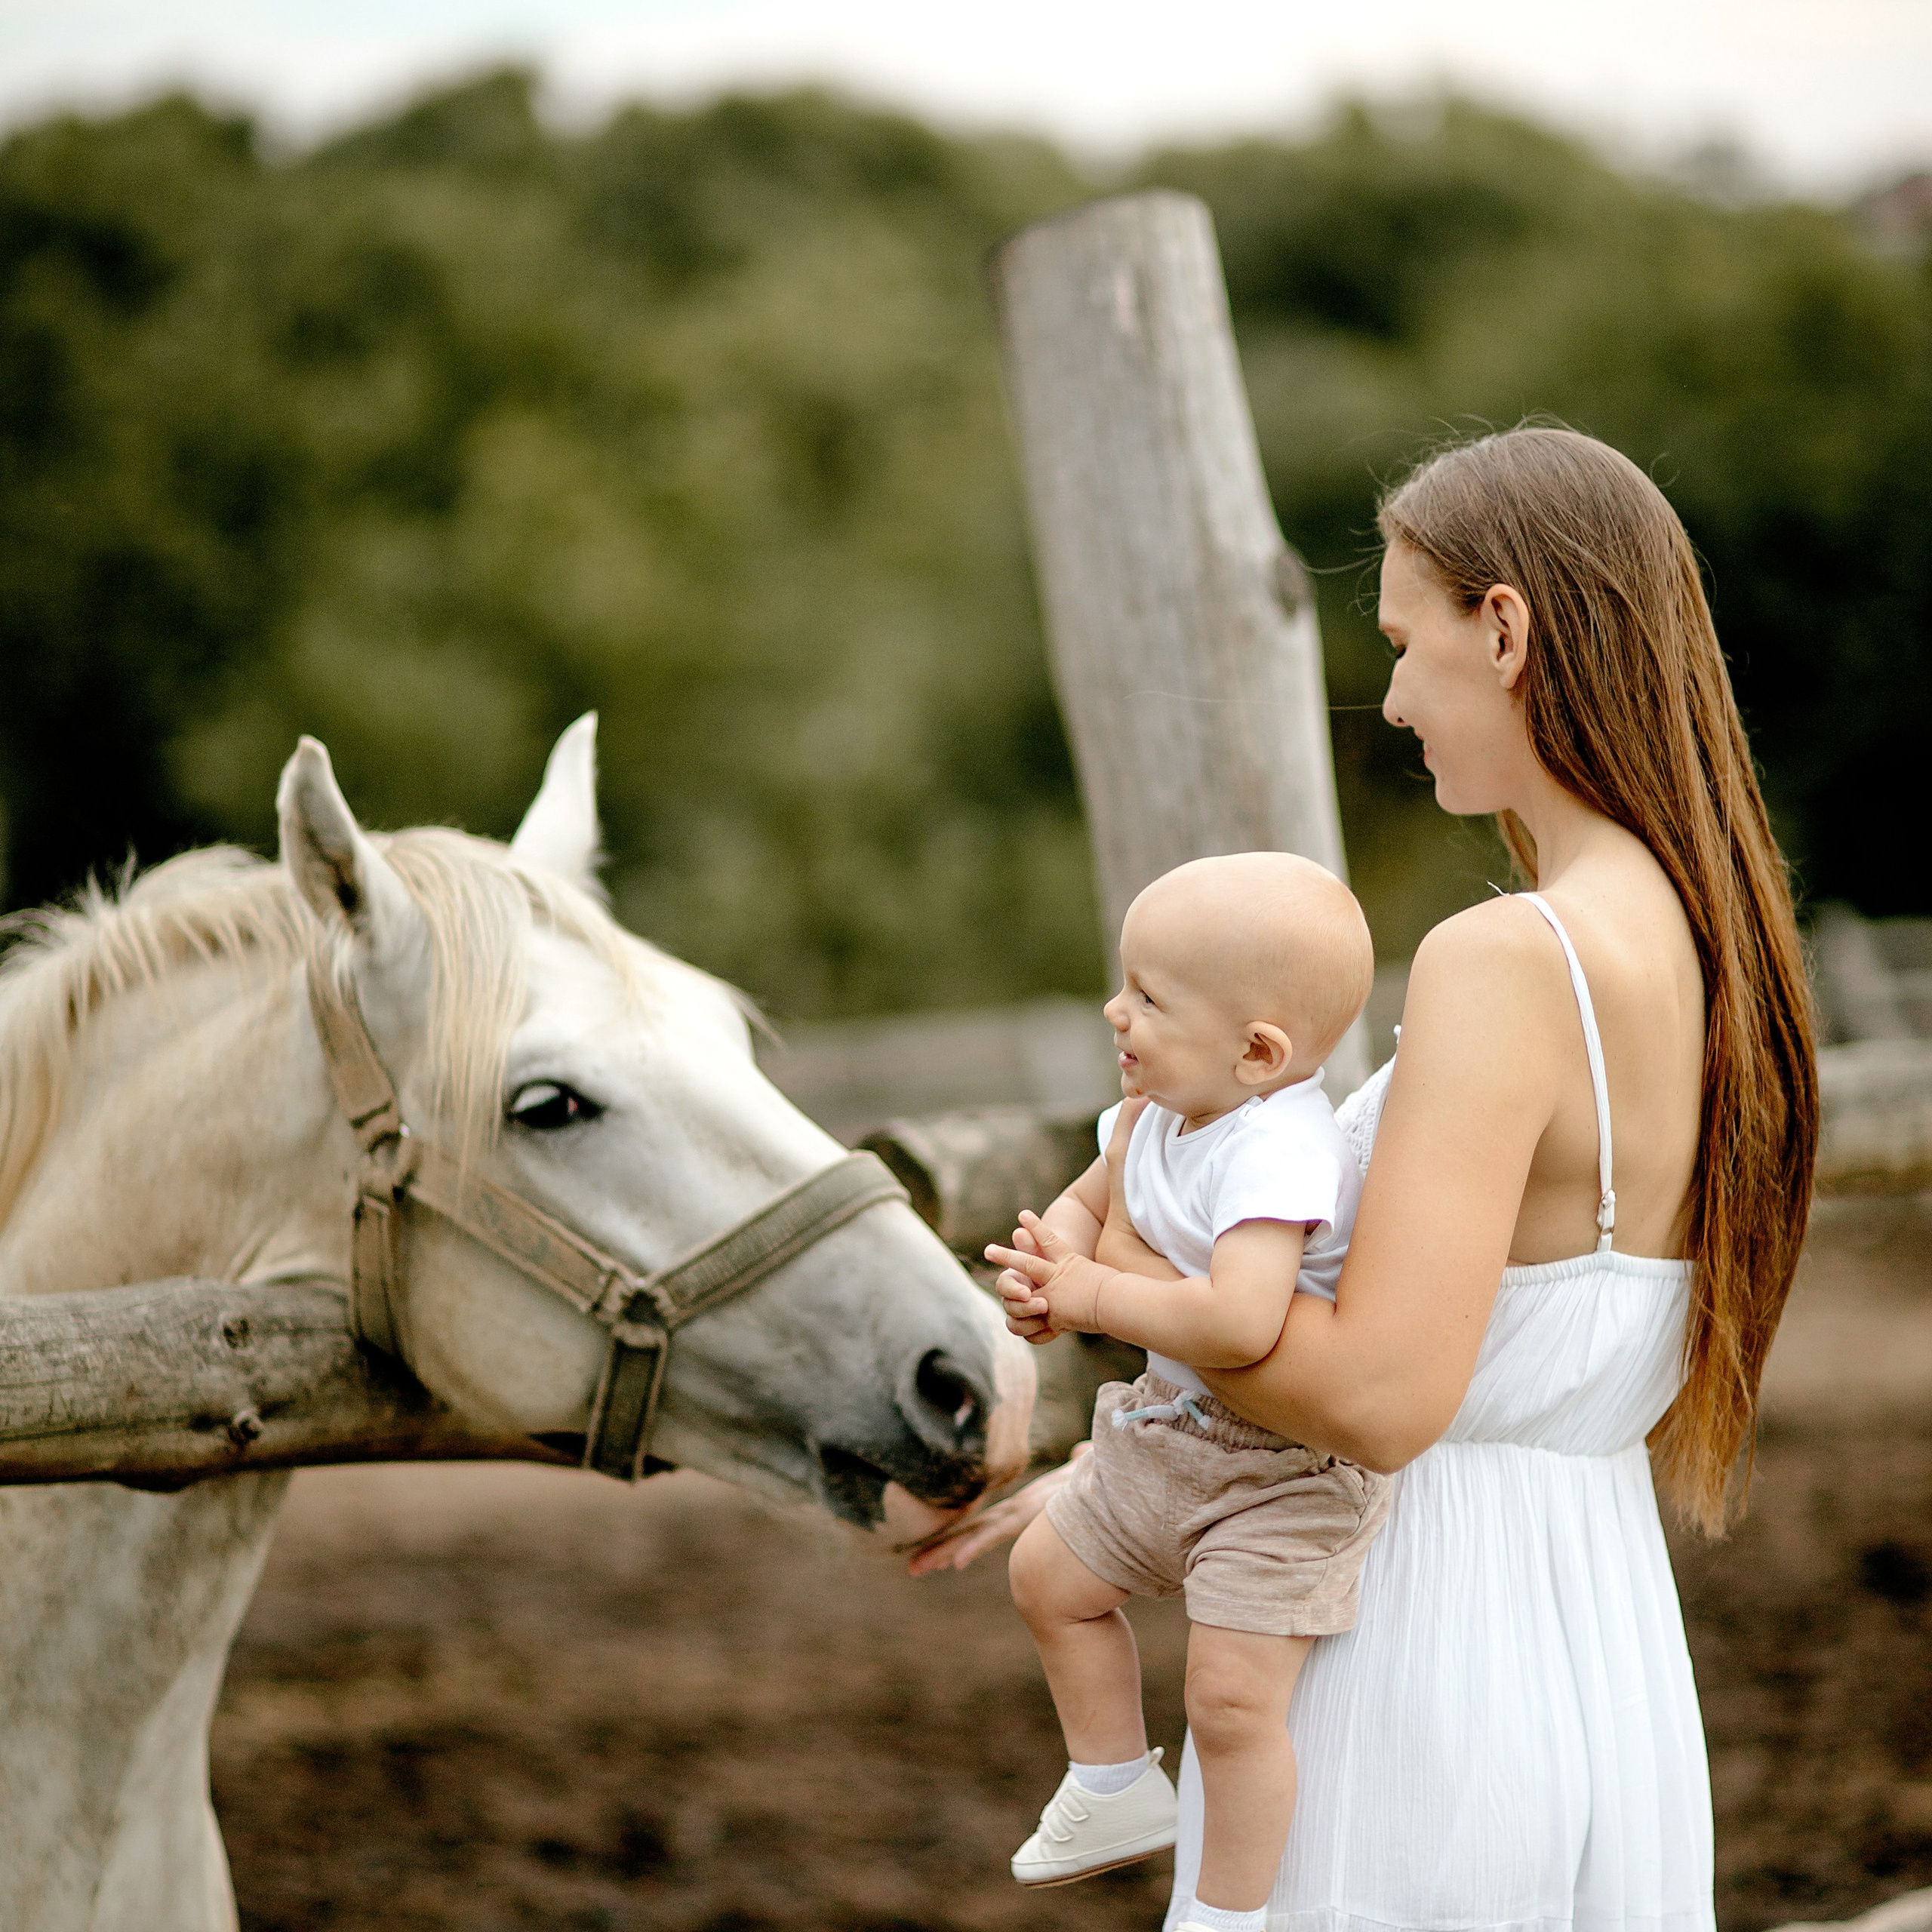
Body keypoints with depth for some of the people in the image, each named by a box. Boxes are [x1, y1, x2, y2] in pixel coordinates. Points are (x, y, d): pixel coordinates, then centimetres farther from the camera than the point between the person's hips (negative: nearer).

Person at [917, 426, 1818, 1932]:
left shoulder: (1506, 964, -20)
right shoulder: (1708, 948, 8)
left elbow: (1379, 1396, -27)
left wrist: (1110, 1268, -11)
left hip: (1420, 1694, -8)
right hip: (1614, 1655, 8)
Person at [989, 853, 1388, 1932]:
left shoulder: (1275, 1154, -32)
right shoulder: (1161, 1114, -2)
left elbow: (1240, 1323, -44)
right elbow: (1088, 1203, 14)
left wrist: (1092, 1296, -31)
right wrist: (1053, 1264, -10)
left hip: (1288, 1468, -10)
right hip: (1170, 1435, 10)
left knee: (1232, 1693, -13)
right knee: (1051, 1575, 23)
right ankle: (1118, 1791, 40)